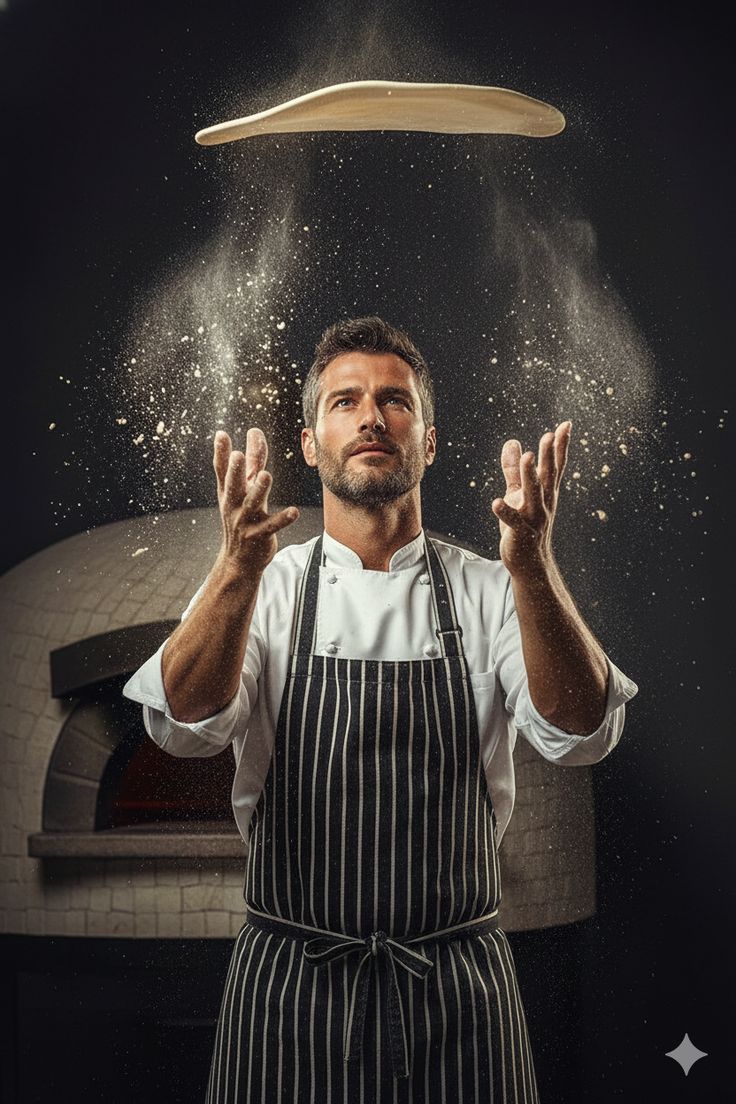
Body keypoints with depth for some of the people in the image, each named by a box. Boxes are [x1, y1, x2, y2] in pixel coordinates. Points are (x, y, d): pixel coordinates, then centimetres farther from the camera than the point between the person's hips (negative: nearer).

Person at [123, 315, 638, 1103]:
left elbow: (580, 734, -14)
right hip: (292, 984, 0)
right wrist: (240, 567, -32)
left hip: (458, 991, 1)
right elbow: (186, 725, -16)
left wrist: (532, 568, -29)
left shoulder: (487, 593, 2)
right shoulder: (263, 589, 1)